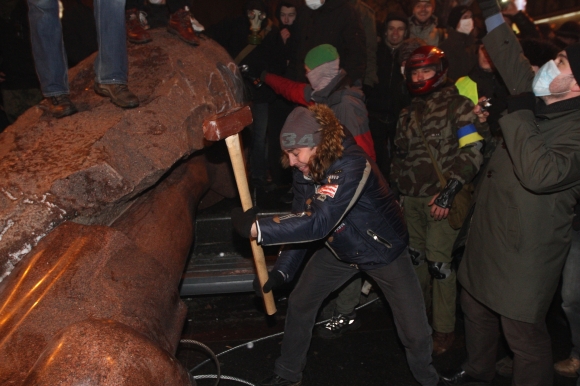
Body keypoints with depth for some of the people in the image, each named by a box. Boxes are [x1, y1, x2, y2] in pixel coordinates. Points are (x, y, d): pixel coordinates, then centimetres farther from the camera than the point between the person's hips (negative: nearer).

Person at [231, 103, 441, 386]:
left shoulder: (352, 166, -37)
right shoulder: (304, 170, -13)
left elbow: (318, 223, -45)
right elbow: (301, 222, -4)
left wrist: (256, 228, -47)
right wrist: (282, 270, -12)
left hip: (383, 250, -6)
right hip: (339, 248, 6)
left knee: (414, 330, -2)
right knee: (299, 303, 8)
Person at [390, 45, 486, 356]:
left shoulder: (457, 105, -4)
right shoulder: (410, 112, 18)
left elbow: (472, 152, -13)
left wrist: (449, 191, -20)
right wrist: (395, 187, 18)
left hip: (440, 197, -7)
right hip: (410, 198, 7)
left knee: (438, 261, -6)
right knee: (414, 256, 14)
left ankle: (444, 329, 8)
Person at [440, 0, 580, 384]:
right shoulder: (537, 101, 1)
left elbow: (541, 173, -40)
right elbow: (512, 60, 15)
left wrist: (517, 114, -29)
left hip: (524, 253, -9)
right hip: (488, 235, 9)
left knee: (523, 332, 6)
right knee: (476, 308, 26)